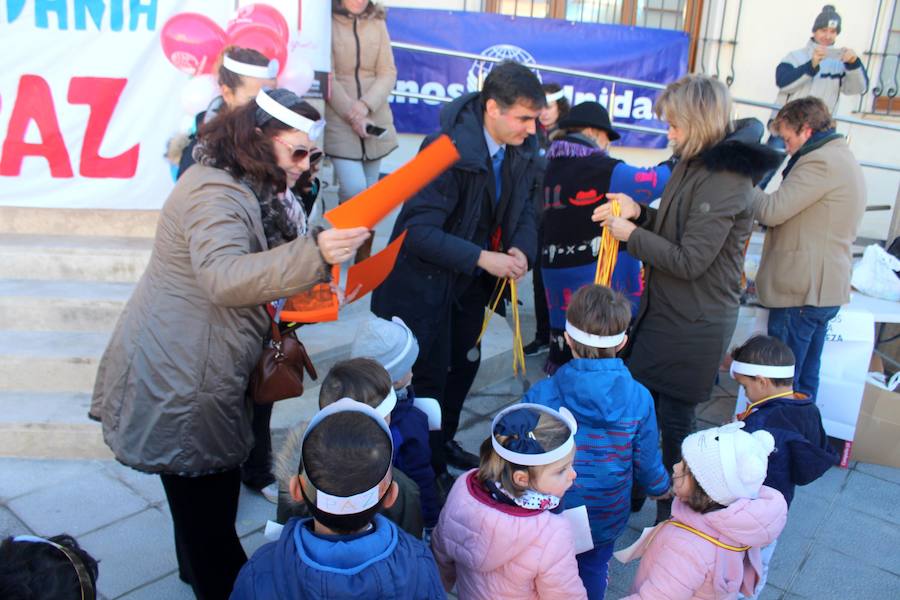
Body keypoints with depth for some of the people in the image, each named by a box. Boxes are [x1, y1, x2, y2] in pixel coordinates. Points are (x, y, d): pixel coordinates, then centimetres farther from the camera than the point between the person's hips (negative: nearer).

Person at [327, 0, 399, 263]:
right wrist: (352, 115, -14)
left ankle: (363, 261, 18)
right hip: (340, 120, -4)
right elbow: (326, 77, -8)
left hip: (375, 120, 4)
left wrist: (365, 106, -13)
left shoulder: (377, 23, 8)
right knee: (354, 189, -15)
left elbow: (388, 72, 2)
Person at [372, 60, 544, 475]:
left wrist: (521, 248, -14)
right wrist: (482, 257, -32)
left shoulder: (523, 148, -7)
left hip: (472, 283, 7)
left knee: (465, 363, 20)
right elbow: (419, 230, -29)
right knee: (430, 378, 3)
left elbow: (525, 204, 6)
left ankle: (444, 443, 43)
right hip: (426, 282, -7)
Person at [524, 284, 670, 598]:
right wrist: (662, 487, 16)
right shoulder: (639, 399, -21)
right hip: (606, 520, 1)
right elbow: (648, 466, -8)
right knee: (593, 572, 27)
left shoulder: (539, 396, -26)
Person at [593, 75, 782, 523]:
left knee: (674, 422, 5)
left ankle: (671, 516, 25)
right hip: (665, 311, 9)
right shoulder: (695, 164, 8)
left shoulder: (724, 179, -21)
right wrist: (638, 213, -2)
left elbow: (689, 260, -23)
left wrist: (630, 233, -15)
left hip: (693, 327, -9)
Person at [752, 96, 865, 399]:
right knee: (806, 377, 17)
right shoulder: (844, 159, 19)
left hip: (801, 291, -10)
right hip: (826, 290, 10)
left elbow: (772, 211, -19)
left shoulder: (821, 161, -15)